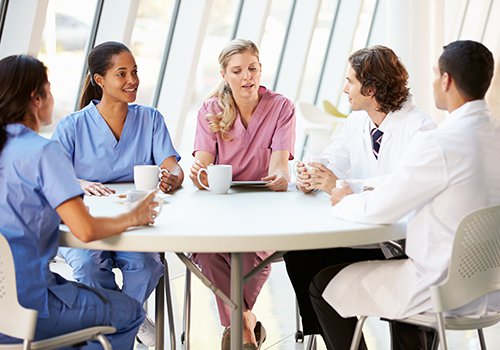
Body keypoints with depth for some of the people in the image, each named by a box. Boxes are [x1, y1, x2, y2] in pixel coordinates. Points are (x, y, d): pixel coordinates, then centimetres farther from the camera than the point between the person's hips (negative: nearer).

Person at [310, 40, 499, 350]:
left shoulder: (440, 144, -22)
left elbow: (378, 211, -14)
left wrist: (344, 201, 8)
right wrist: (359, 196, 15)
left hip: (444, 292, -8)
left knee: (324, 286, 10)